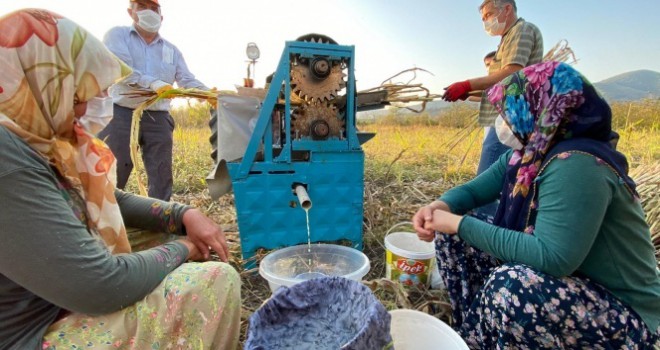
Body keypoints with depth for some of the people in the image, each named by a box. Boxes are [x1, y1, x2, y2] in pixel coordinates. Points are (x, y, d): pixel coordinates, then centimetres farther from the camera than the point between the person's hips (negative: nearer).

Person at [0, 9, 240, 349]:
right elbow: (100, 287, -32)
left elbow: (115, 200, 11)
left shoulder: (38, 139, 2)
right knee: (217, 282, -13)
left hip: (69, 296, 10)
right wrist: (182, 249, -14)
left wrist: (185, 214, -5)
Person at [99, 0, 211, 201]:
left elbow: (188, 81, 7)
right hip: (121, 115, -3)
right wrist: (152, 83, -26)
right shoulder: (117, 35, 7)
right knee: (112, 177, 2)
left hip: (158, 118, 4)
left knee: (162, 177, 5)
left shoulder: (171, 50, 18)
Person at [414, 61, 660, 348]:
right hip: (563, 281, 8)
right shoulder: (522, 156, -2)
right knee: (452, 236, 1)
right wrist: (439, 207, -17)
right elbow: (473, 189, 6)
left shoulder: (575, 164, -28)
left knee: (508, 285, -37)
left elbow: (552, 257, -34)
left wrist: (460, 224, -29)